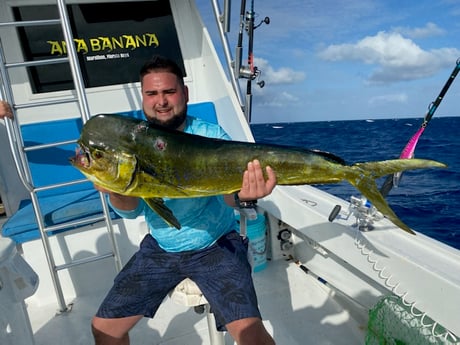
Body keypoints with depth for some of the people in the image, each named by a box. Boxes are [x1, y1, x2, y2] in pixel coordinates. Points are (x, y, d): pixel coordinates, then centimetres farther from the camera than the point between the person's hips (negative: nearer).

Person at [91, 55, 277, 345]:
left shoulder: (212, 136, -14)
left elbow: (230, 196, -22)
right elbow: (131, 209, -11)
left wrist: (244, 195, -46)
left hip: (216, 245, -3)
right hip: (160, 248, 4)